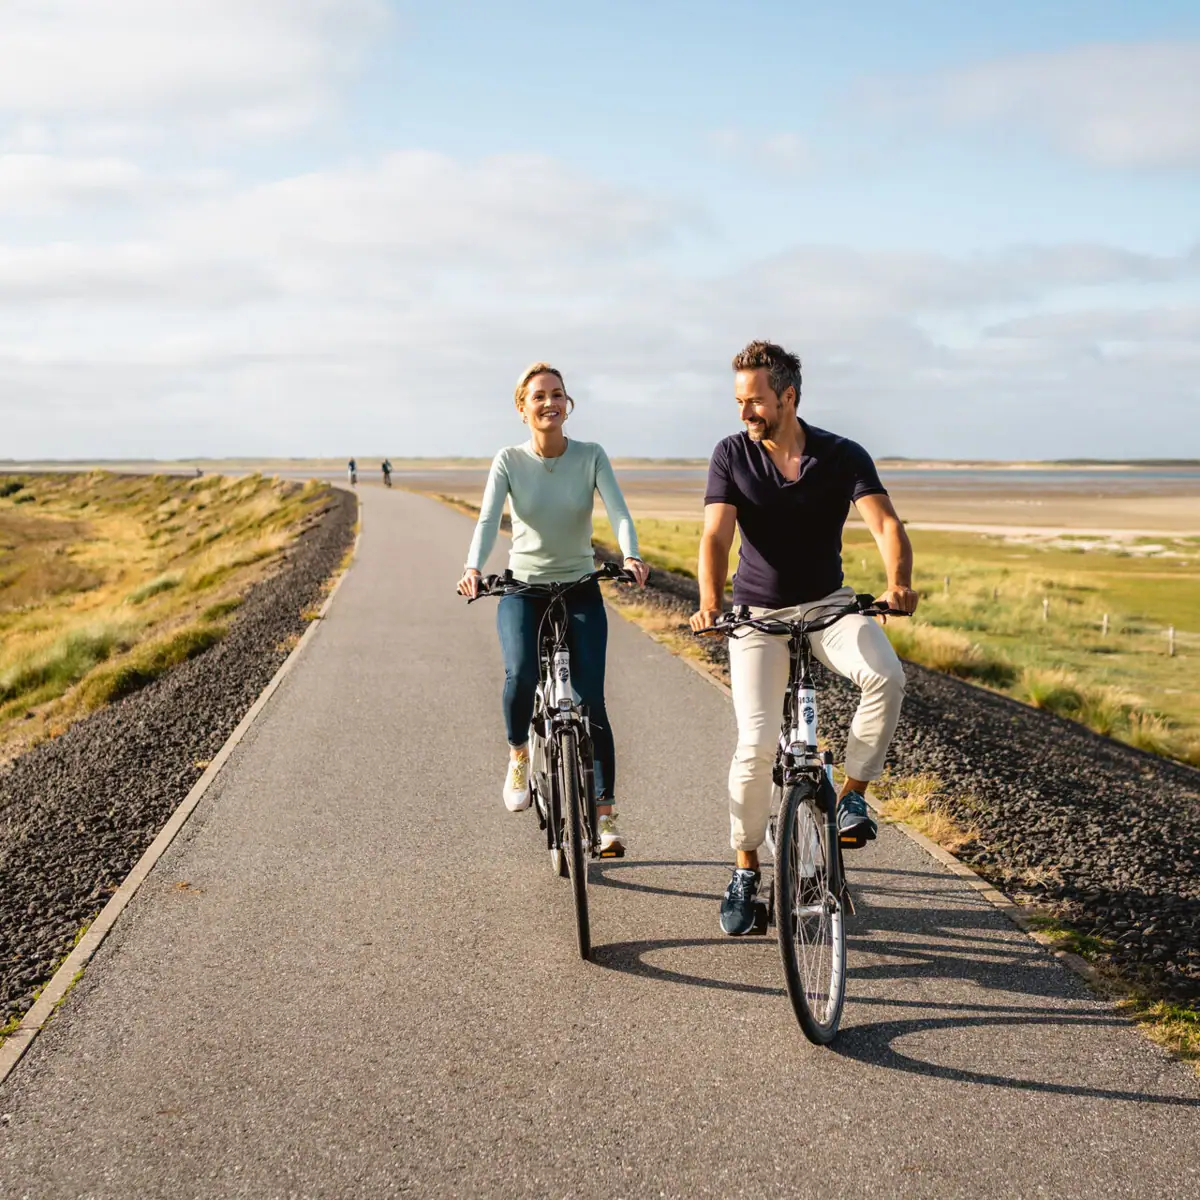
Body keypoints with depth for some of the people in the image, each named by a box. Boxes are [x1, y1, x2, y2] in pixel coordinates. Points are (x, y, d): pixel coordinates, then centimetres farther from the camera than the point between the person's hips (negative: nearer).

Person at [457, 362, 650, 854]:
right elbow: (488, 519, -18)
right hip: (522, 589, 0)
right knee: (520, 675, -28)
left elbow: (618, 511, -17)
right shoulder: (509, 461, -5)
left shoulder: (591, 457, -5)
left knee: (591, 701, -10)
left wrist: (630, 556, -38)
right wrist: (473, 568, -37)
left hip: (580, 591, 0)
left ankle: (606, 814, 1)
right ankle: (518, 755, 3)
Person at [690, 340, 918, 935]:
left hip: (827, 603, 0)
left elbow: (885, 524, -20)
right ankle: (745, 869, 8)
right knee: (756, 742, -12)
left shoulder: (843, 456, -9)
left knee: (886, 676, -30)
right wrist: (710, 602, -34)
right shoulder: (731, 455, -6)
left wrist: (899, 583, -41)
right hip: (757, 613, 0)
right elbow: (716, 535, -16)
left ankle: (852, 794, -8)